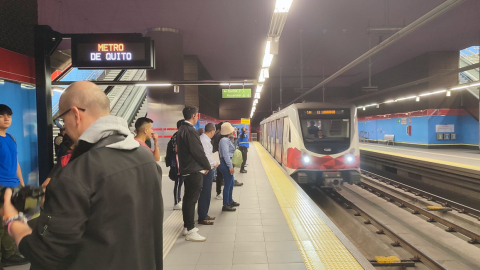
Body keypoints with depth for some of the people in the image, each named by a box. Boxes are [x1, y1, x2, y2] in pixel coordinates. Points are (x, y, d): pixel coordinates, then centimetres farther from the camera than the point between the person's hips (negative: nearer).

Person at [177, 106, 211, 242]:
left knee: (187, 199, 16)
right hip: (194, 170, -10)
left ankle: (187, 226, 27)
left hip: (186, 169, 10)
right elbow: (198, 152, -20)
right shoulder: (190, 131, -19)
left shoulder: (181, 129, 11)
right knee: (192, 200, -4)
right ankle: (190, 231, 3)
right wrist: (207, 166, -5)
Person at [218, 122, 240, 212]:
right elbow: (225, 154, -24)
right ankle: (225, 205, 5)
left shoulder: (226, 139, 13)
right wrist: (230, 166, -25)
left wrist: (230, 165, 11)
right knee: (227, 184, -4)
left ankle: (230, 201, 34)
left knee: (231, 182, 20)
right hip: (226, 164, -10)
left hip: (227, 163, 10)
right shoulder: (224, 140, -18)